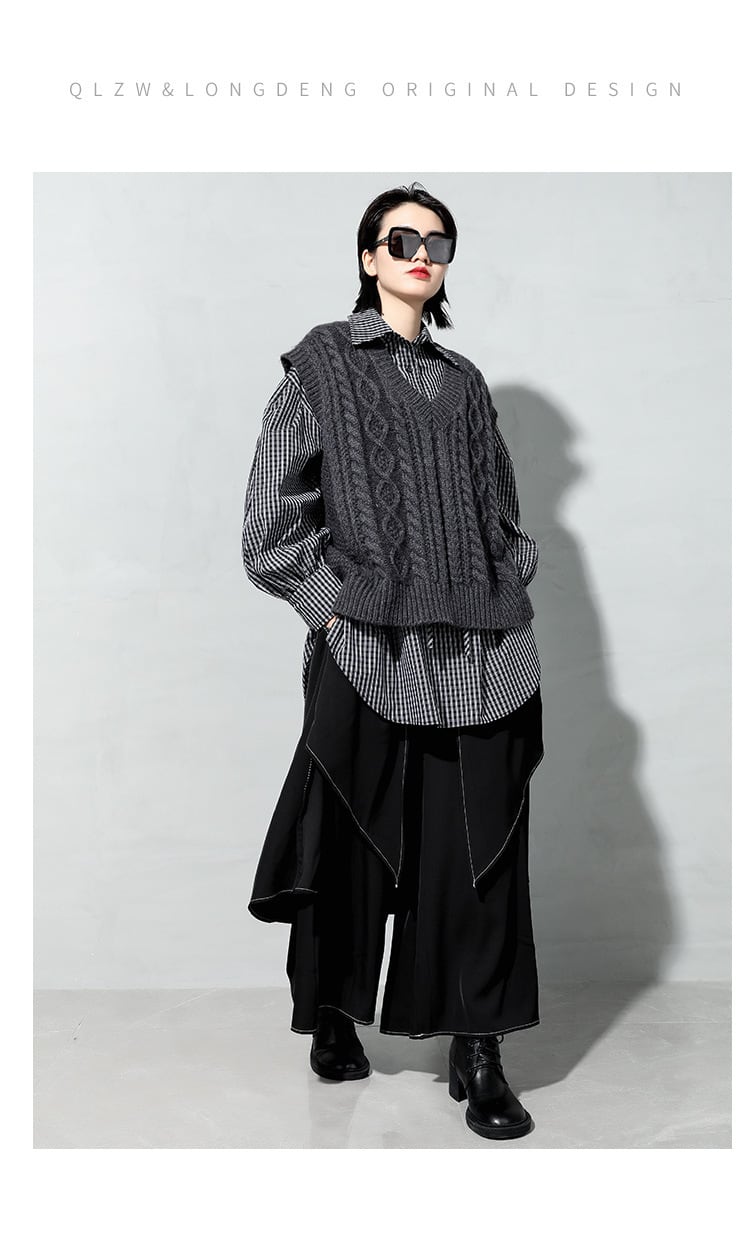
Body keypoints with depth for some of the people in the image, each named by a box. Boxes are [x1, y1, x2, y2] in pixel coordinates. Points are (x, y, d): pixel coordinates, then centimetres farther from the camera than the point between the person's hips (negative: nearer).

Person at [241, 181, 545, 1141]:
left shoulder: (465, 381, 18)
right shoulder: (321, 363, 5)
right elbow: (271, 513, -2)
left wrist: (508, 583, 7)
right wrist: (333, 600, -9)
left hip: (480, 649, 4)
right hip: (367, 646, -3)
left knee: (479, 845, 2)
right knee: (357, 842, 6)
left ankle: (477, 1053, 12)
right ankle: (331, 1018, 28)